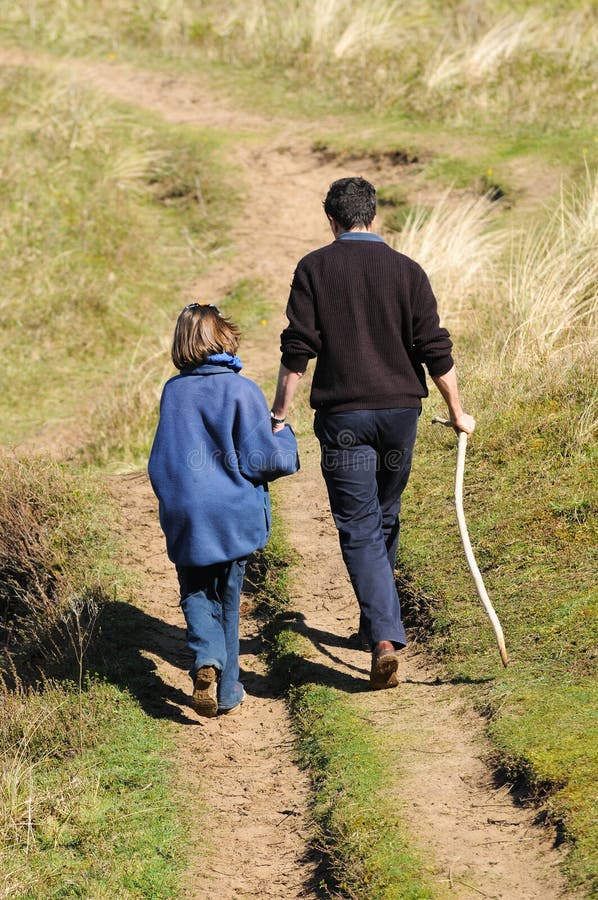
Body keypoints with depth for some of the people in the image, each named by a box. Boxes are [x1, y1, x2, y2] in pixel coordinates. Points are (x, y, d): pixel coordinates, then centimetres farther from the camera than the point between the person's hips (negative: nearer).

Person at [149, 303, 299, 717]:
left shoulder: (172, 391, 0)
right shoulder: (242, 391, -12)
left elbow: (160, 462, 8)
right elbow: (261, 458, -12)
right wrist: (285, 438, 6)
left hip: (183, 515, 2)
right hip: (233, 514, -2)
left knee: (196, 595, 12)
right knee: (227, 600, 12)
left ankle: (207, 660, -14)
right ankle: (226, 690, 17)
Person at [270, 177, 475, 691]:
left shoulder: (314, 269, -2)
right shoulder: (406, 270, 2)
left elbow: (297, 350, -6)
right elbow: (436, 350, 0)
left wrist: (279, 414, 2)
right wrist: (457, 412, 10)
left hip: (342, 415, -2)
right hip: (400, 410, 3)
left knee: (359, 528, -2)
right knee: (385, 520, 20)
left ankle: (384, 638, -18)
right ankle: (378, 623, 35)